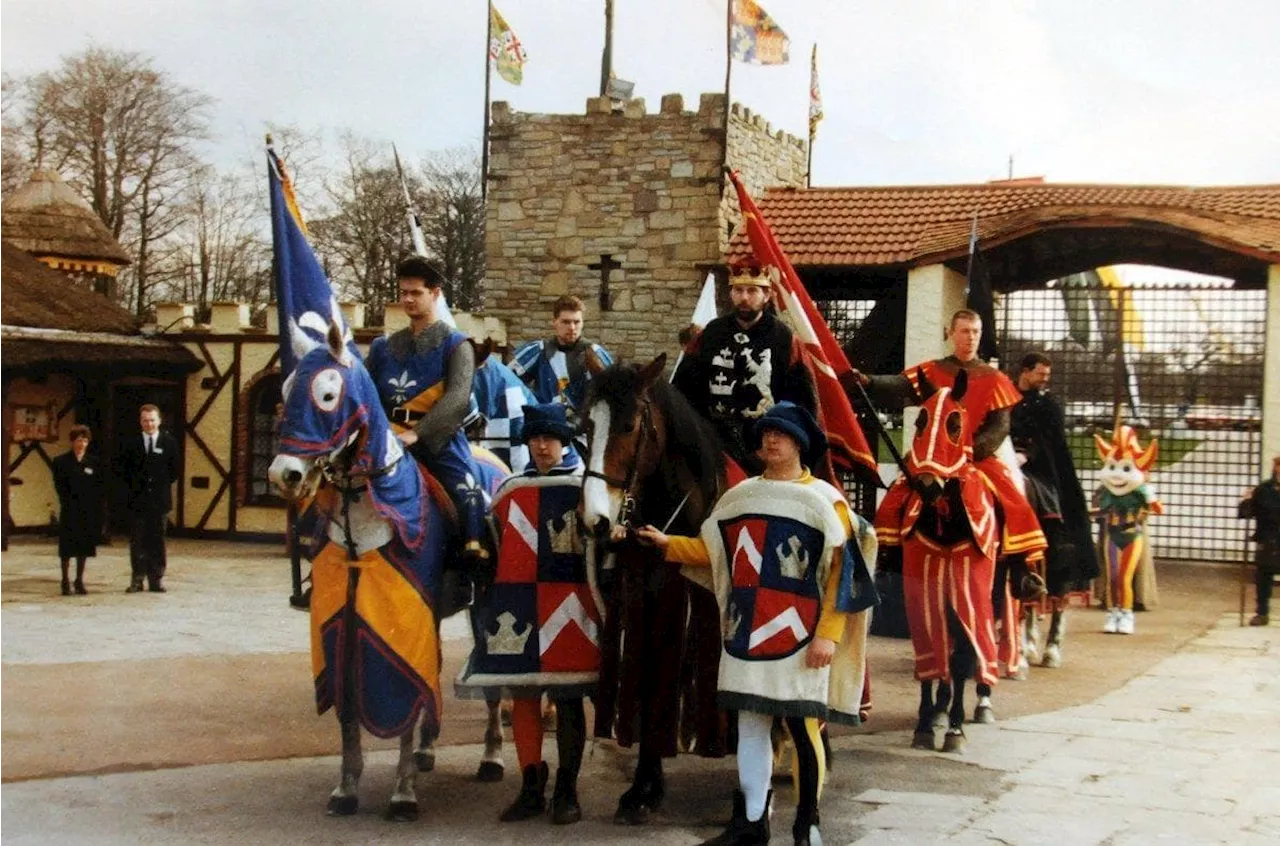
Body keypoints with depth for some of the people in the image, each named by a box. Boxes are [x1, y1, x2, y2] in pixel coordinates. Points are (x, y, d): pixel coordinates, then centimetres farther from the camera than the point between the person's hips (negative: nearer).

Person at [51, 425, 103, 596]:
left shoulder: (93, 463, 7)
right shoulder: (61, 462, 0)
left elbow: (98, 489, 5)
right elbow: (60, 487, -3)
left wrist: (97, 510, -4)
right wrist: (70, 504, -11)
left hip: (88, 512, 2)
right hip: (69, 511, -2)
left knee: (84, 547, 6)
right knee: (67, 548, -1)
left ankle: (79, 580, 13)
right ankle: (66, 581, 5)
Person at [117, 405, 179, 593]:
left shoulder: (169, 442, 4)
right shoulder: (131, 443, 5)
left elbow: (175, 469, 6)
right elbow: (124, 470, 8)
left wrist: (162, 484, 1)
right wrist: (135, 484, 0)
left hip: (160, 499, 0)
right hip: (138, 500, 0)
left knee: (157, 540, 5)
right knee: (137, 541, 1)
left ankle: (156, 579, 9)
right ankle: (137, 579, 5)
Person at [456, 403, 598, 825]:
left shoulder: (587, 489, -1)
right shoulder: (510, 490, 10)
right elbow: (497, 547, 16)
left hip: (567, 609, -4)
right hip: (518, 607, 4)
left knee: (568, 698, 3)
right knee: (522, 694, 6)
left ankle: (566, 790, 12)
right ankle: (531, 788, 15)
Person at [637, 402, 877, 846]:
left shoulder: (824, 500, -5)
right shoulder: (740, 496, 10)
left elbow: (843, 572, -9)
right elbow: (710, 550, 16)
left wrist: (828, 635, -15)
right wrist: (667, 544, 1)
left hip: (798, 637, -5)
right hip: (746, 634, 5)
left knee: (802, 728, 1)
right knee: (750, 726, 10)